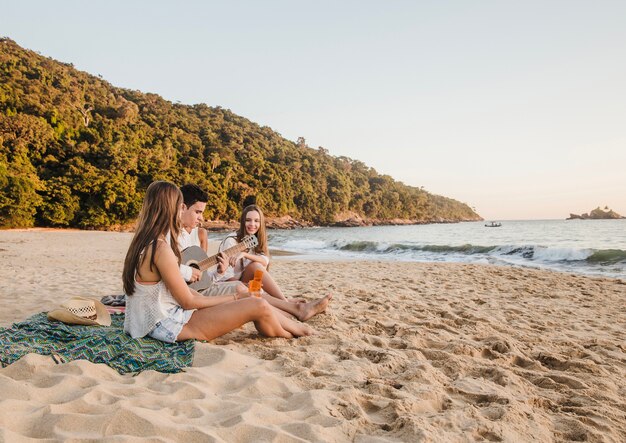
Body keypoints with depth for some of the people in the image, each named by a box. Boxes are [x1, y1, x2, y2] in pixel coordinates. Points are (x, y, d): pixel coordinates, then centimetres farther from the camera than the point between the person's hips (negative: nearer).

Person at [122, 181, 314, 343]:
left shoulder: (143, 243, 6)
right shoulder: (161, 248, -24)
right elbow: (188, 302, -18)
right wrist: (233, 298, -5)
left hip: (161, 322, 10)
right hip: (169, 325, -10)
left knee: (247, 295, 12)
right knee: (259, 306, -10)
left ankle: (294, 326, 26)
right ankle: (297, 331, 19)